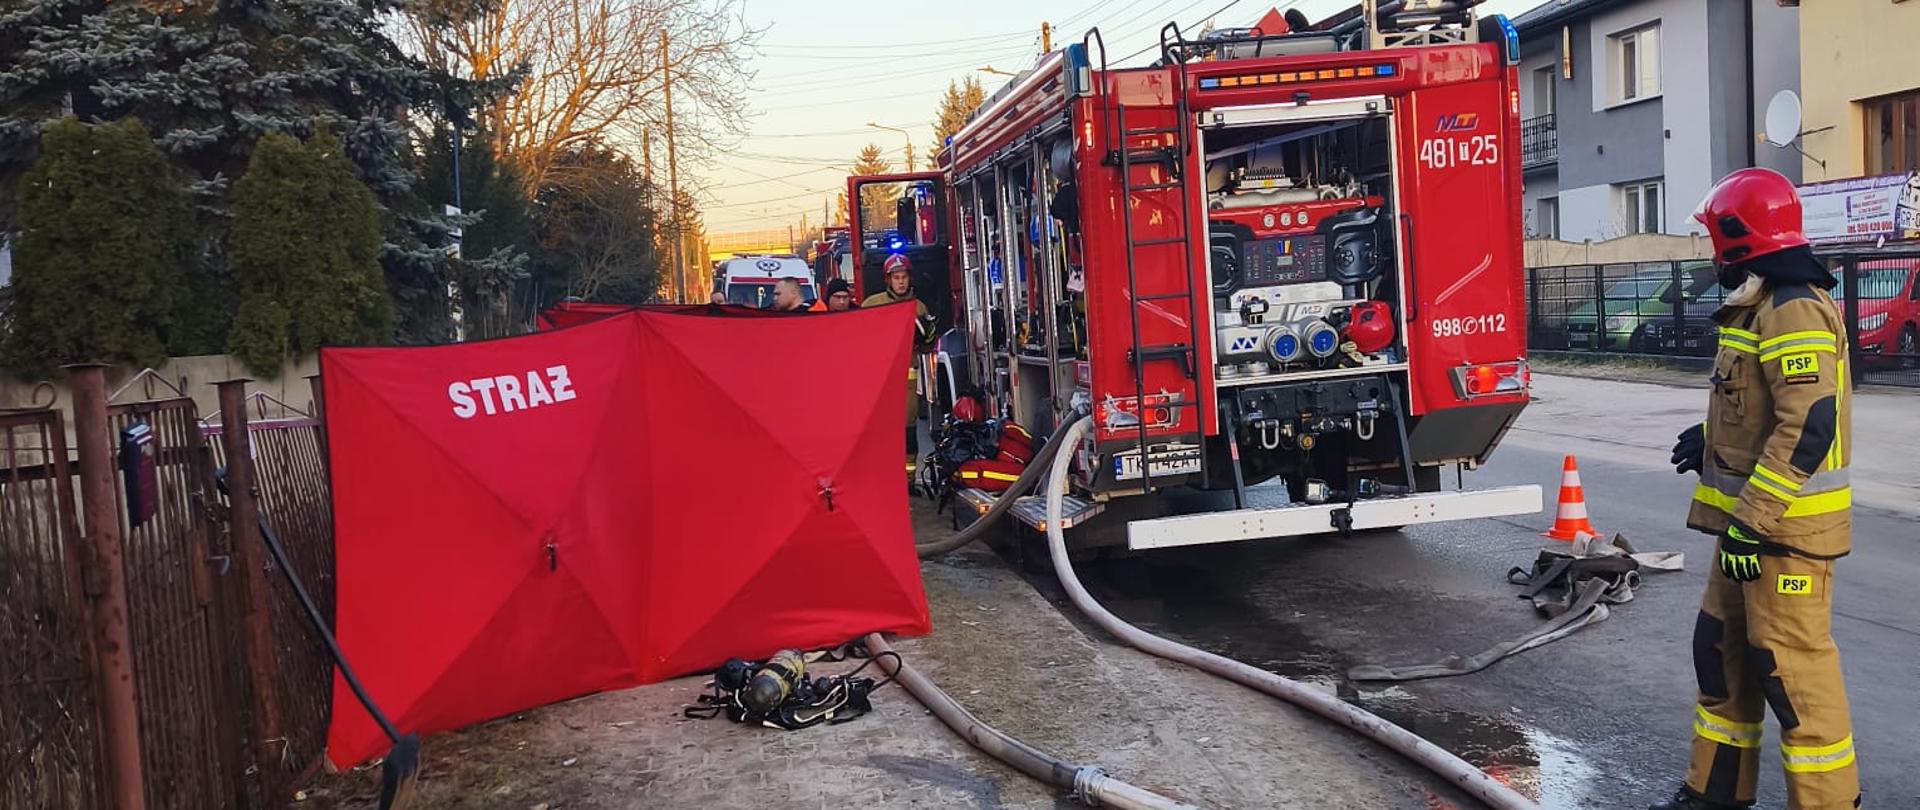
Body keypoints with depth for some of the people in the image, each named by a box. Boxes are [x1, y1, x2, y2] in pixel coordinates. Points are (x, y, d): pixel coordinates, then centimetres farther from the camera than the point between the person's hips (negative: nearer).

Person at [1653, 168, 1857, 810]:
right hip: (1752, 517, 11)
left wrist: (1751, 519, -26)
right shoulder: (1762, 307, 14)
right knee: (1723, 649, 16)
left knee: (1791, 666, -5)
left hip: (1784, 526, -11)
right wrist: (1712, 442, 21)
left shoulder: (1794, 311, -19)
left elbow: (1808, 427, -26)